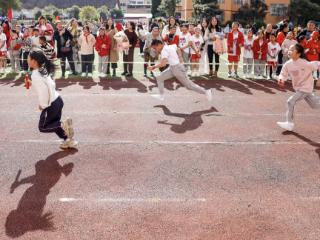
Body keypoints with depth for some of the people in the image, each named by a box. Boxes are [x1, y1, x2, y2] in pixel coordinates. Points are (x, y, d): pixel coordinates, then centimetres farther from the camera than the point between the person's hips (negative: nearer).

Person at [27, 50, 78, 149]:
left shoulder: (35, 75, -19)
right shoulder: (43, 70, 6)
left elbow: (43, 90, -26)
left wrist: (43, 105, -11)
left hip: (51, 104, -8)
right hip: (57, 100, 8)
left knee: (42, 127, 9)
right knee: (54, 123, 24)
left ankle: (63, 125, -7)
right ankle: (69, 140, 25)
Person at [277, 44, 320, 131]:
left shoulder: (304, 63, -25)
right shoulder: (288, 64, -8)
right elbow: (283, 74, -1)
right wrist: (281, 79, -23)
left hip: (305, 88, -7)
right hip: (298, 88, 7)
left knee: (290, 102, -14)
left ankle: (289, 123, -4)